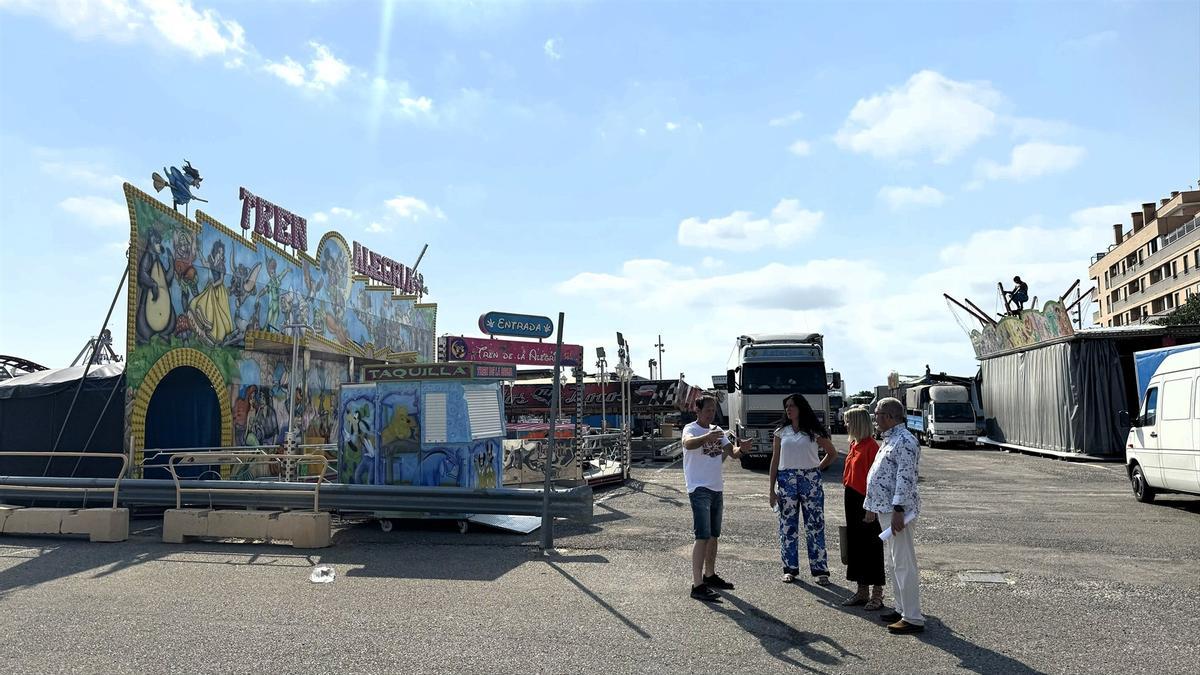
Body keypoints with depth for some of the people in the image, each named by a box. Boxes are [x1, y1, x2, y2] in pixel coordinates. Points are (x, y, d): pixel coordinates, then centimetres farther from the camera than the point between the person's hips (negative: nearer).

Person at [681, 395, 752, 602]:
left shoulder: (717, 430, 14)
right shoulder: (691, 429, -10)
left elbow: (731, 452, 8)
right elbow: (688, 443, -33)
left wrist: (741, 448, -15)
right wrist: (707, 437, -52)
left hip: (717, 488, 8)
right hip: (699, 489, -8)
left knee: (714, 535, 17)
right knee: (703, 536, -14)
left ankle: (709, 575, 32)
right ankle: (697, 585, -14)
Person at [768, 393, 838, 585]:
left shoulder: (814, 432, 3)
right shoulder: (781, 432, 8)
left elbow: (833, 453, 14)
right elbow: (775, 461, 7)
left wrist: (818, 468, 2)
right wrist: (772, 490, 3)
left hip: (811, 480, -2)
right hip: (786, 480, 2)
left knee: (815, 525, 0)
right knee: (788, 525, 5)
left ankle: (819, 569, 6)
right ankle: (790, 569, 14)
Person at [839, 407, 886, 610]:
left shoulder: (871, 446, -15)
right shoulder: (854, 445, 12)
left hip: (866, 501, -9)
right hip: (852, 500, 9)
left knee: (871, 547, 0)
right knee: (855, 545, 14)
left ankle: (877, 595, 10)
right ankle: (862, 592, 24)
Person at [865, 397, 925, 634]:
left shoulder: (904, 441, -16)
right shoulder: (889, 439, 16)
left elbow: (906, 478, -23)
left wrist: (898, 510, -26)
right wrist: (872, 506, 23)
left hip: (896, 510, -11)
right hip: (884, 508, 11)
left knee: (904, 564, -6)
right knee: (895, 561, 17)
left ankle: (913, 618, -1)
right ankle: (902, 609, 27)